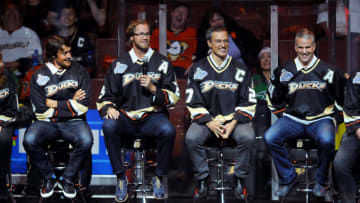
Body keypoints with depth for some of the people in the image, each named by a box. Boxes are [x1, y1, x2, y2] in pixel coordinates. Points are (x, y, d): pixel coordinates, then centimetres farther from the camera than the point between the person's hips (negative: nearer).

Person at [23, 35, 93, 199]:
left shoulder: (79, 72, 3)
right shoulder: (39, 76, 1)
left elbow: (82, 107, -5)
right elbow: (41, 111, -7)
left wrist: (54, 103, -7)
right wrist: (71, 103, -4)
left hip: (73, 122, 0)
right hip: (47, 123, 0)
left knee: (86, 141, -32)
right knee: (29, 141, -30)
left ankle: (67, 179, -7)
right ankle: (48, 178, -4)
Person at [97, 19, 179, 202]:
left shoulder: (162, 63, 11)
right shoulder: (120, 64, 12)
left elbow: (174, 96, 6)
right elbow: (105, 96, 11)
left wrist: (153, 89, -10)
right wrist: (108, 108, -11)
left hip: (153, 115, -1)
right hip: (126, 116, 1)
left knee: (168, 130, -34)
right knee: (109, 126, -33)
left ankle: (159, 178, -13)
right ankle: (121, 178, -19)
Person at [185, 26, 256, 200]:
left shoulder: (240, 70, 7)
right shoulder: (197, 69, 5)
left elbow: (248, 102, 4)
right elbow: (193, 102, 2)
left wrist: (233, 123, -11)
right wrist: (209, 123, -12)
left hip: (234, 118, 0)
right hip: (206, 119, 0)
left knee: (248, 137, -31)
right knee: (192, 138, -29)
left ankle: (239, 179, -11)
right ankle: (202, 178, -10)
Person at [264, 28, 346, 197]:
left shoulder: (328, 71, 2)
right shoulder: (285, 71, 6)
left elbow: (342, 98, 12)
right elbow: (273, 98, 19)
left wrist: (328, 115, 7)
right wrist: (284, 116, 10)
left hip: (321, 119, -2)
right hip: (292, 119, 2)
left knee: (326, 140, -36)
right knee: (270, 138, -25)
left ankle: (320, 181, -10)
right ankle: (288, 178, -5)